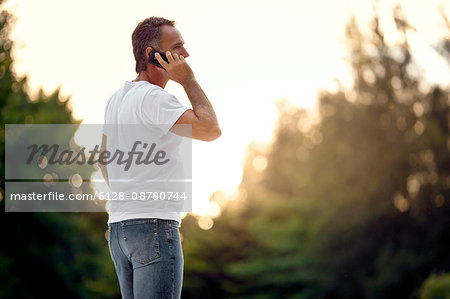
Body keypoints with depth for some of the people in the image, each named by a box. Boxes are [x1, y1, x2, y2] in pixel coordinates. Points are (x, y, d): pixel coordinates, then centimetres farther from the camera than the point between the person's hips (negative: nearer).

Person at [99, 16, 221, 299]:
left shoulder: (115, 99, 16)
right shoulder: (153, 97, -14)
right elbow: (210, 129, -20)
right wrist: (189, 81, -10)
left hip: (119, 227, 10)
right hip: (153, 226, -9)